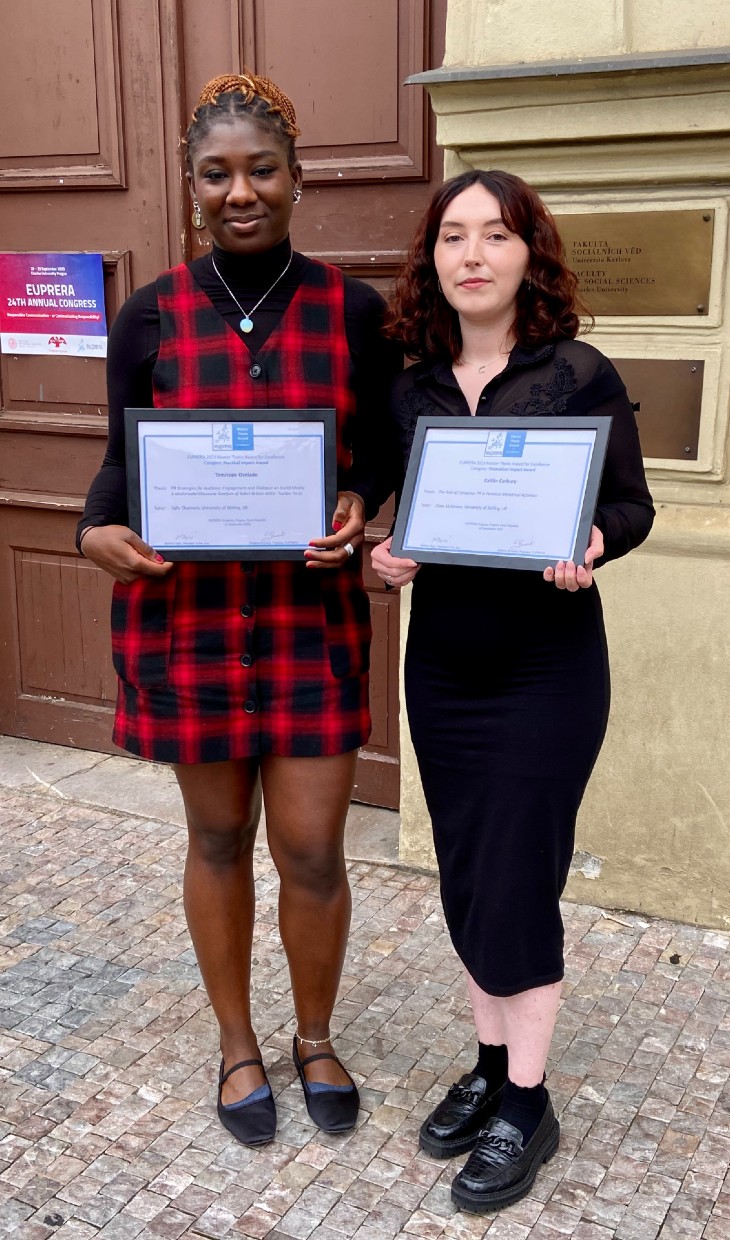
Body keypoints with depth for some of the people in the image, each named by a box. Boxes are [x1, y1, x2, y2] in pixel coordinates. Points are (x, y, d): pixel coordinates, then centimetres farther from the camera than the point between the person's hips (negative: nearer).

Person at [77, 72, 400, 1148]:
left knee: (313, 849, 3)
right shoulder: (151, 317, -1)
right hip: (185, 612, 0)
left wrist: (358, 511, -18)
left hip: (314, 610, 0)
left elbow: (380, 454, 4)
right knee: (219, 837, 13)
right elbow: (123, 460, 4)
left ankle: (316, 1037, 33)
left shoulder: (354, 311, -1)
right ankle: (238, 1043, 36)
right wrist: (99, 532, -17)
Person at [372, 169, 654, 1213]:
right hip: (441, 665, 5)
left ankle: (526, 1105, 19)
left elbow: (632, 506, -3)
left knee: (517, 880, 0)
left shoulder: (580, 375, -7)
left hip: (548, 667, -4)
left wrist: (590, 546, -24)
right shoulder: (409, 389, 3)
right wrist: (383, 555, -10)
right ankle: (492, 1066, 33)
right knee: (466, 878, 13)